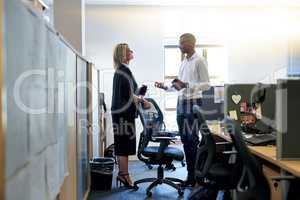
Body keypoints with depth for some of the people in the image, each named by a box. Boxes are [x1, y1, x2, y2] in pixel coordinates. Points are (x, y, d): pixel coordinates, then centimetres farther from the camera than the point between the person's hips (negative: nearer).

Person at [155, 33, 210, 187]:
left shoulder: (199, 61, -7)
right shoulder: (183, 62, 15)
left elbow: (206, 84, -13)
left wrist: (186, 85, -22)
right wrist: (166, 87, 12)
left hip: (193, 103, -7)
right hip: (181, 103, 7)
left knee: (193, 140, -4)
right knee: (185, 140, 8)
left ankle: (196, 176, 7)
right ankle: (191, 174, 18)